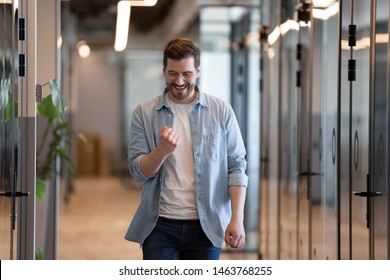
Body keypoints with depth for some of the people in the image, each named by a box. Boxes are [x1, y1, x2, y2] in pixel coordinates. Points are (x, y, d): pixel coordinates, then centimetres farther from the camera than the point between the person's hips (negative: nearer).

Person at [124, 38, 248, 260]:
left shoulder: (221, 111, 1)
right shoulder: (144, 113, 3)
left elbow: (236, 167, 0)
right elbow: (138, 170, 0)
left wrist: (237, 218, -9)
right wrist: (163, 151, -21)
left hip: (206, 226, 0)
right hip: (160, 225, 0)